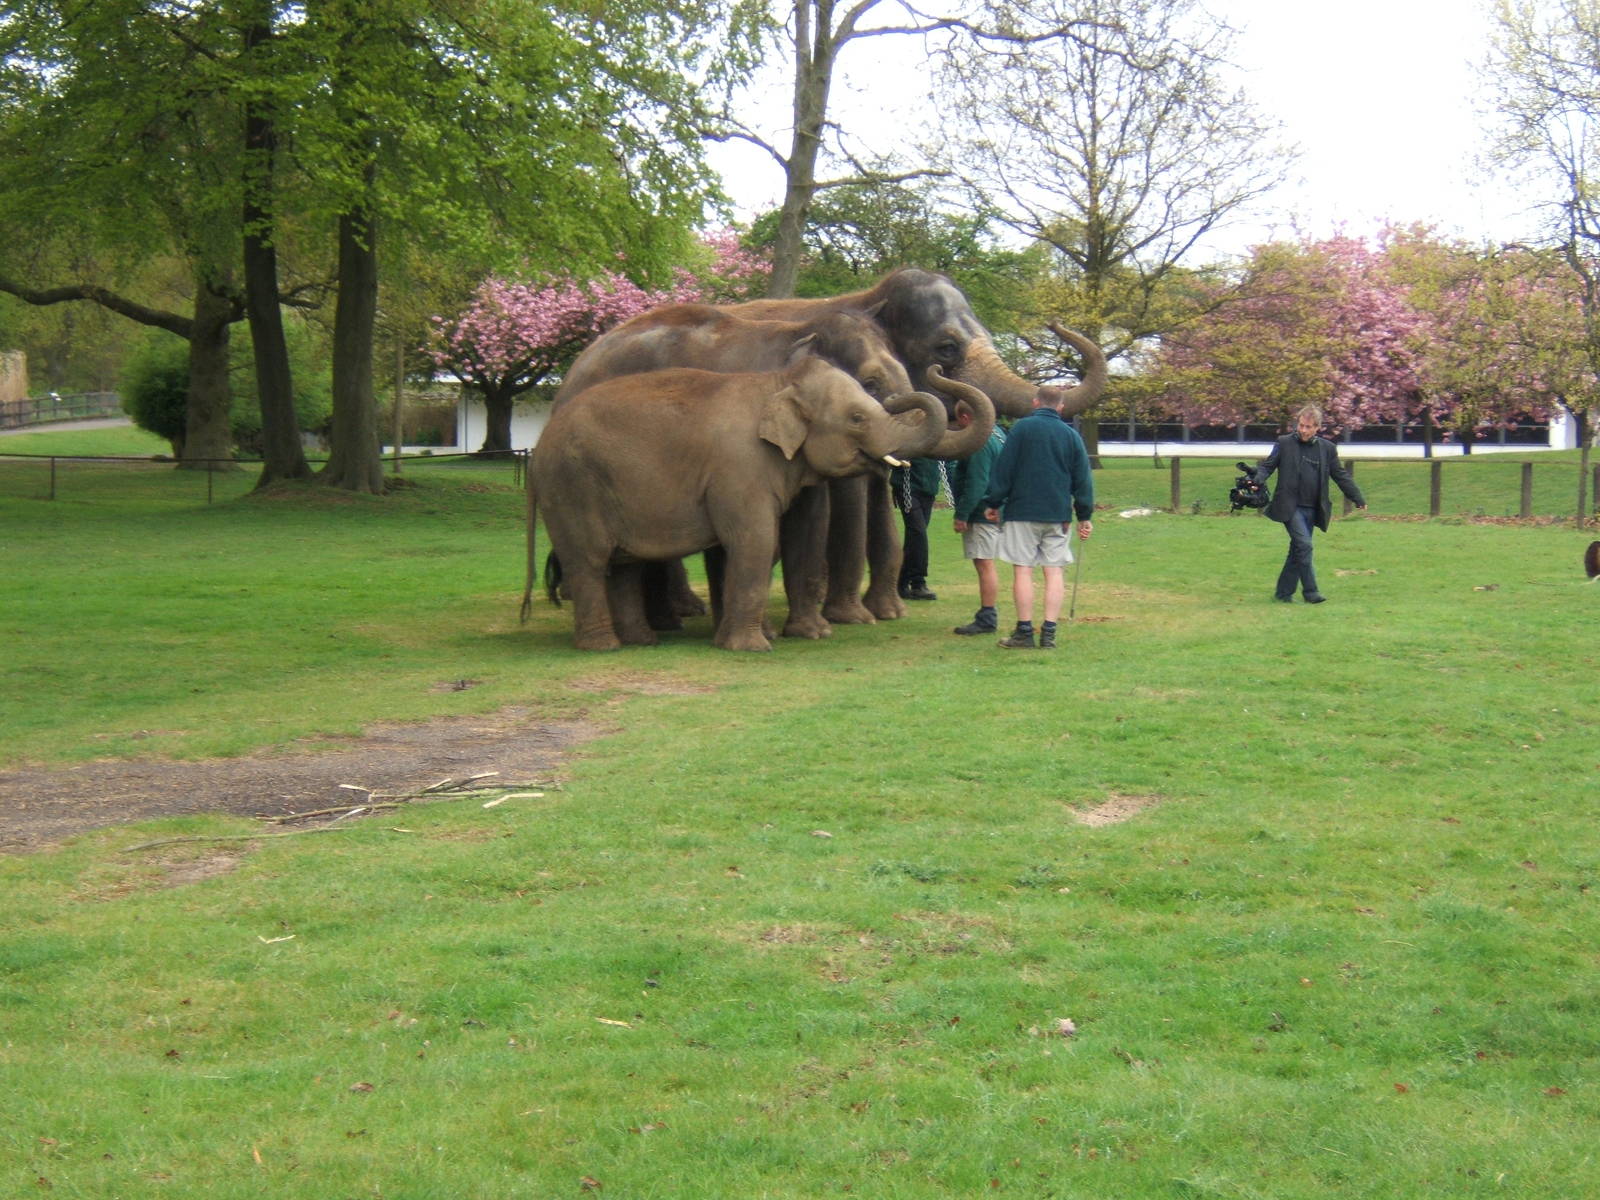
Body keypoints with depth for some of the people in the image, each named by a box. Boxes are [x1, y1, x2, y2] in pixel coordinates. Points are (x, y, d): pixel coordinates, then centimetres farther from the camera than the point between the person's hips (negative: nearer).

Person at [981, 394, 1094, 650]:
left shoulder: (1022, 428, -3)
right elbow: (1083, 478, 9)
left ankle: (1024, 632, -2)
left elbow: (1004, 469, -4)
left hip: (1022, 512, -3)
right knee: (1055, 571, 5)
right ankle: (1049, 633, 1)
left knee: (1022, 570, -1)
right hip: (1058, 514, 3)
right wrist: (1085, 516, 15)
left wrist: (993, 503, 5)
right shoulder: (1071, 435, 7)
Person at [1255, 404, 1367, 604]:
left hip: (1312, 510, 4)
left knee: (1297, 551, 6)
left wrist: (1358, 498, 11)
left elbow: (1341, 475, 14)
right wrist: (1258, 480, -20)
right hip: (1290, 507, -4)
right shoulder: (1284, 443, 1)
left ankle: (1283, 593, 14)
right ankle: (1310, 591, -10)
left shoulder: (1327, 448, 10)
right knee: (1304, 545, -16)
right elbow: (1267, 465, 1)